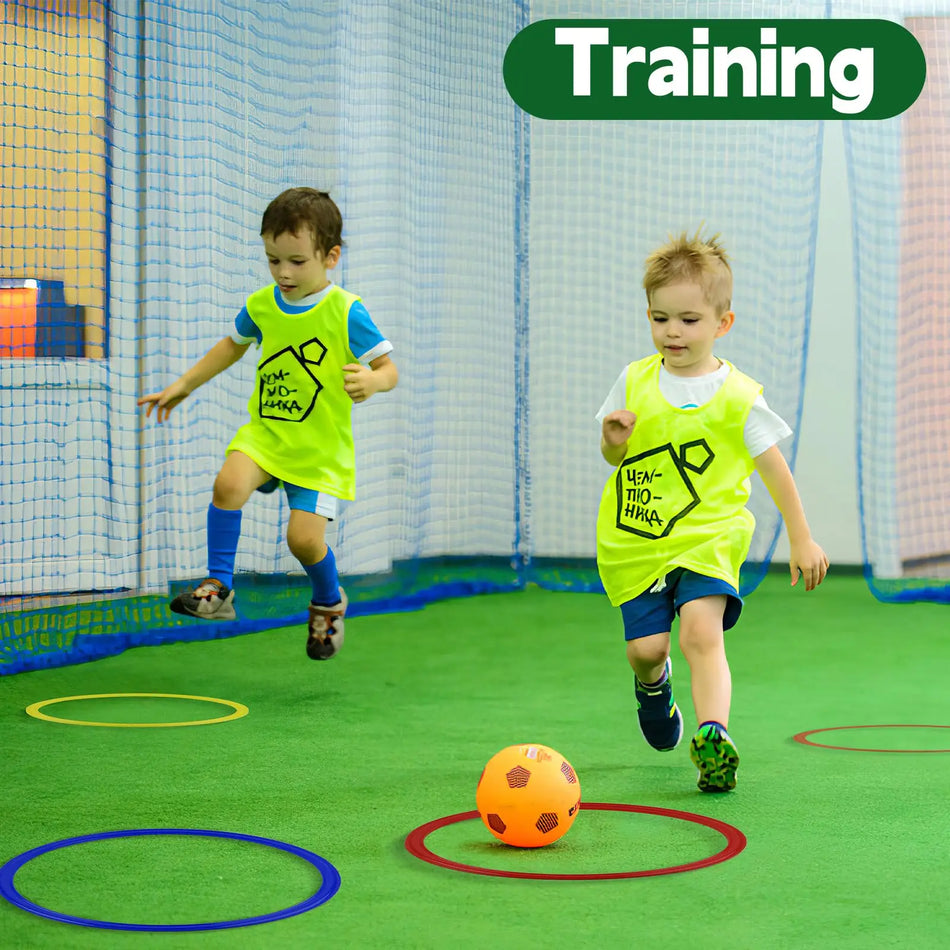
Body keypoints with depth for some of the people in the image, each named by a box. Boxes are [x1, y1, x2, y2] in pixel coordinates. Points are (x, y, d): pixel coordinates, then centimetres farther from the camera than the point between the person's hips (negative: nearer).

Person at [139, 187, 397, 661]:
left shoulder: (346, 313, -13)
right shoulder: (261, 305, 3)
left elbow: (389, 369, -11)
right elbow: (234, 344, 24)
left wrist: (369, 381, -35)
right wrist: (184, 384, 23)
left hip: (320, 448, -4)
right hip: (265, 431, 4)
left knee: (304, 538, -11)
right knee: (229, 483, -26)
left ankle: (329, 603, 23)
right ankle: (218, 587, -13)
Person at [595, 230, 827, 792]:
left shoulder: (736, 397, -6)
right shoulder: (635, 382, 2)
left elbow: (773, 468, 3)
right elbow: (614, 459, 14)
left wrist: (802, 540, 5)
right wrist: (613, 441, -11)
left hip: (708, 538, -3)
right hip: (635, 541, 3)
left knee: (702, 632, -23)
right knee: (645, 647, -2)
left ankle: (713, 736, -31)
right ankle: (654, 683, 34)